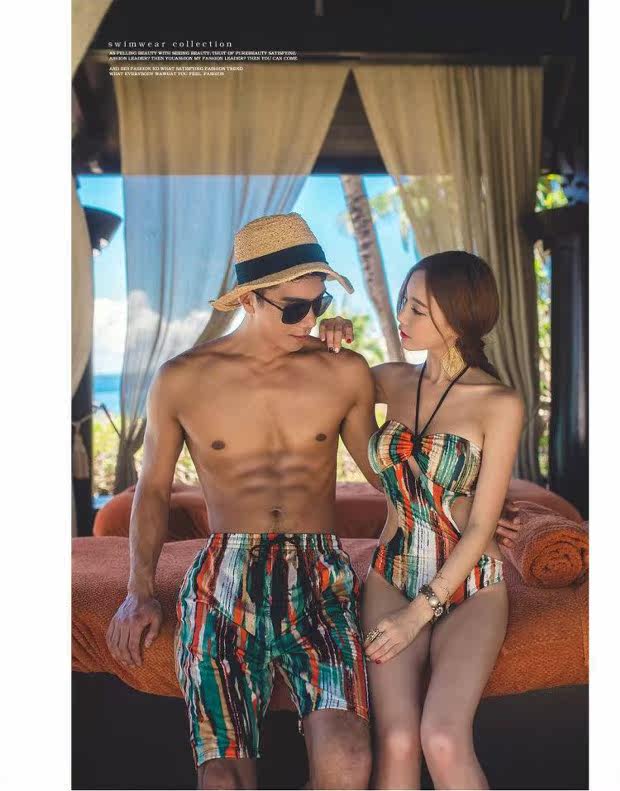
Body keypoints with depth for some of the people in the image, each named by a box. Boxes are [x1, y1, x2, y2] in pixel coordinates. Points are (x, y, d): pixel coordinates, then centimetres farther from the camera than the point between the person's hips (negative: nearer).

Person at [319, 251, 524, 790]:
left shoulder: (500, 403, -10)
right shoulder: (393, 381, 2)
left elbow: (481, 525, -11)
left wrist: (420, 612, -14)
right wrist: (330, 341, -2)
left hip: (469, 589, -2)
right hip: (391, 579, 3)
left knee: (443, 739, -25)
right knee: (396, 742, -19)